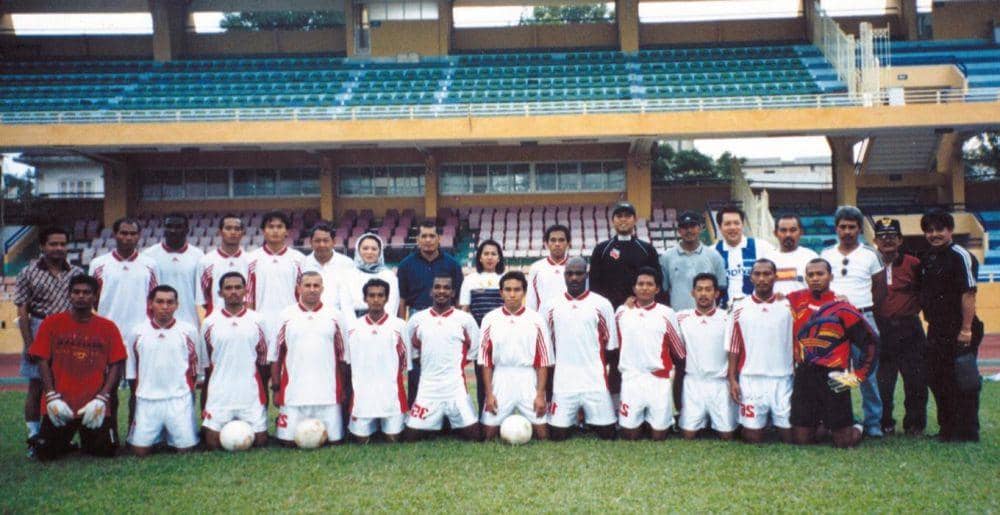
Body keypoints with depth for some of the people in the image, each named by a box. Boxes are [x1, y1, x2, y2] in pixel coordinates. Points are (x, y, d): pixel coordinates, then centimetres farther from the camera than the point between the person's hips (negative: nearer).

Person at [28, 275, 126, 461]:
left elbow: (116, 365, 1)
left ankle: (87, 440, 29)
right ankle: (65, 442, 30)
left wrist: (101, 398, -10)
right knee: (45, 453, -4)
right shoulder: (51, 323, 4)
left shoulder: (108, 327, 4)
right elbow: (43, 361, 2)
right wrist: (52, 397, -9)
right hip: (60, 407, 0)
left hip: (94, 408, 0)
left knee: (106, 450, -5)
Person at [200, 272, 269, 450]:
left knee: (260, 441, -1)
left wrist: (266, 398, 10)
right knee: (212, 443, -3)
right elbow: (205, 365, 6)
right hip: (219, 396, 0)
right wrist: (203, 404, 6)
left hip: (252, 395, 1)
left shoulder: (257, 321, 4)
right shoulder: (210, 323, 2)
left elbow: (263, 362, 9)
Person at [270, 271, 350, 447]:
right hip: (293, 394, -1)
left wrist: (345, 390, 8)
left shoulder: (335, 316, 7)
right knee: (288, 440, -1)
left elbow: (343, 357, 11)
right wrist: (276, 389, 4)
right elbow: (275, 357, 8)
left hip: (329, 394, 1)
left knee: (334, 439, -1)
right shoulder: (285, 316, 6)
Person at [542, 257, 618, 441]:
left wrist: (615, 382, 5)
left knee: (607, 433, 1)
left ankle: (589, 417, 31)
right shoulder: (550, 306, 4)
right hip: (563, 383, 1)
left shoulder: (602, 304, 0)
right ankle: (573, 421, 30)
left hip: (596, 382, -1)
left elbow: (611, 347, 5)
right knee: (557, 435, -1)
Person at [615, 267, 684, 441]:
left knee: (659, 436, 2)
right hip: (631, 379, 1)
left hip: (660, 380, -1)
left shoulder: (667, 314, 2)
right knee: (629, 435, 2)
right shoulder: (622, 312, 6)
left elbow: (678, 351, 9)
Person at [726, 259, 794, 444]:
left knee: (789, 435, 2)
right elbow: (734, 347, 4)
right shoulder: (740, 308, 2)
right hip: (750, 380, 0)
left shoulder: (788, 307, 3)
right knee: (753, 438, 0)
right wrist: (732, 379, -1)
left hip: (782, 380, 1)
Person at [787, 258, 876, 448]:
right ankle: (819, 422, 34)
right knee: (800, 439, 5)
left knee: (844, 442, 0)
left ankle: (856, 428, 33)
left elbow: (869, 343, -3)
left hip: (833, 380, -3)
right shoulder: (795, 301, 4)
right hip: (803, 377, 3)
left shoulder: (841, 308, -6)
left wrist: (857, 377, -5)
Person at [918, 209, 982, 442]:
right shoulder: (928, 259, 14)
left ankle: (968, 432, 6)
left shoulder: (960, 256, -11)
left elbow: (969, 294, -16)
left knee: (964, 382, -3)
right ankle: (947, 429, 26)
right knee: (936, 380, 14)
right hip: (936, 331, 9)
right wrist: (931, 322, 13)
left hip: (958, 331, -9)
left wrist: (966, 329, -20)